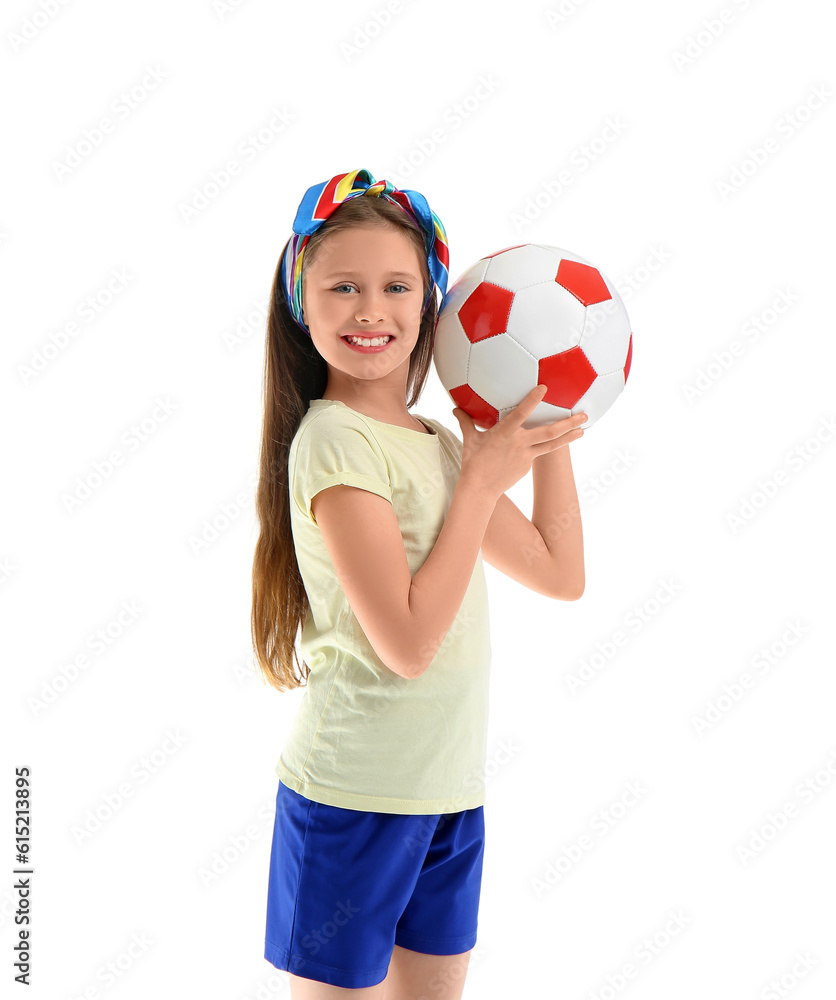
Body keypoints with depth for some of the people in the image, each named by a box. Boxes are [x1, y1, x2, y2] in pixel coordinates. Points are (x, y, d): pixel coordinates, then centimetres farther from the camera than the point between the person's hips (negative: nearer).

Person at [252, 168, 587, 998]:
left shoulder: (440, 443, 8)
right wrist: (484, 480, -17)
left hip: (452, 793, 8)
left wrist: (548, 430, 8)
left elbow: (560, 573, 13)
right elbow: (408, 641, -23)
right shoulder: (335, 442, -17)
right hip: (356, 799, -7)